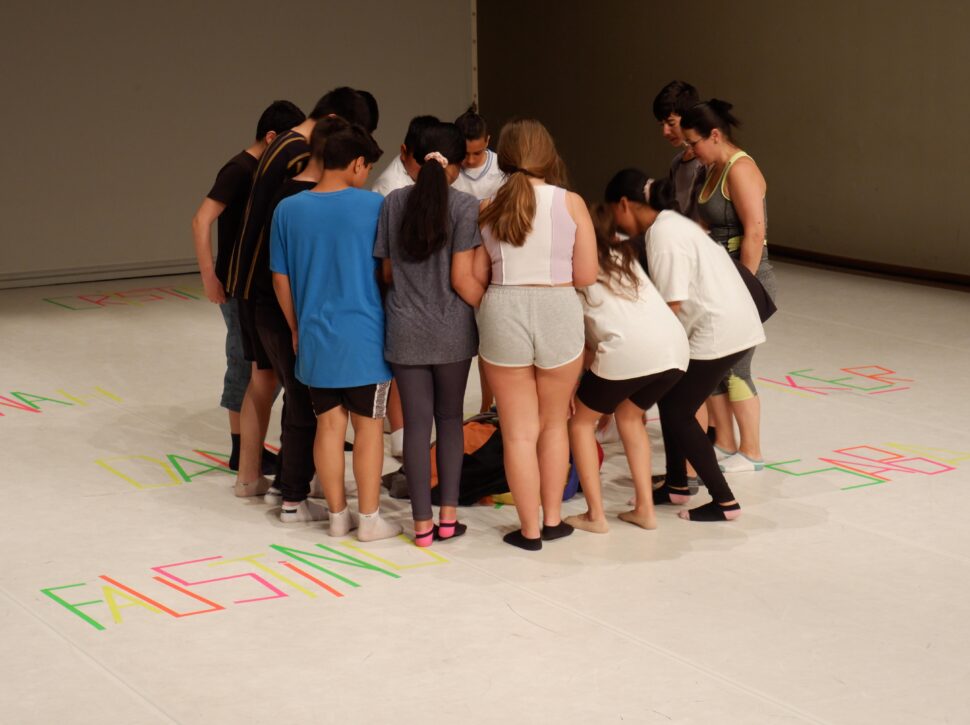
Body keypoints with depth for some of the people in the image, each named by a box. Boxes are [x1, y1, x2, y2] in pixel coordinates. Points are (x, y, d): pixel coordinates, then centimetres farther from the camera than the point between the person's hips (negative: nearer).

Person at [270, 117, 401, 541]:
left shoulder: (288, 210, 0)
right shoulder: (373, 206, -11)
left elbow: (280, 280, 4)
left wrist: (296, 329, 15)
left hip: (314, 339, 3)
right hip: (364, 337, -3)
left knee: (329, 424, 12)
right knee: (368, 425, 8)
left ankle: (337, 515, 20)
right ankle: (369, 518, 13)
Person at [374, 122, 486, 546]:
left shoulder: (394, 203, 2)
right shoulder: (465, 207, -8)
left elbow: (387, 272, 7)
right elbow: (462, 278, -13)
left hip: (404, 332, 2)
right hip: (451, 331, -2)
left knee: (416, 423, 6)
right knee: (450, 418, 14)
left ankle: (423, 523, 7)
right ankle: (448, 515, 11)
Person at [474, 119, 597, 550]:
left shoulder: (488, 208, 2)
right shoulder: (570, 203, -2)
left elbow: (476, 276, 4)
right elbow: (586, 275, -3)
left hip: (503, 315, 0)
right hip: (558, 314, 0)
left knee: (518, 432, 10)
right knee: (554, 423, 20)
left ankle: (530, 530, 15)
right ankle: (552, 520, 27)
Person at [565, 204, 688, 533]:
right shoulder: (623, 255, 31)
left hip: (626, 349, -5)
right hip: (676, 347, 5)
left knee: (580, 419, 17)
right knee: (629, 416, 29)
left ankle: (595, 514, 11)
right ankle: (645, 509, 22)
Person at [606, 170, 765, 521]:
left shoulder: (665, 235, -17)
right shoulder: (671, 224, 12)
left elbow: (672, 306, -17)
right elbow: (671, 300, 11)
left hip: (720, 332, -9)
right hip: (732, 325, 9)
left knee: (677, 412, -1)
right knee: (671, 398, 16)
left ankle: (724, 502, 4)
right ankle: (676, 485, 28)